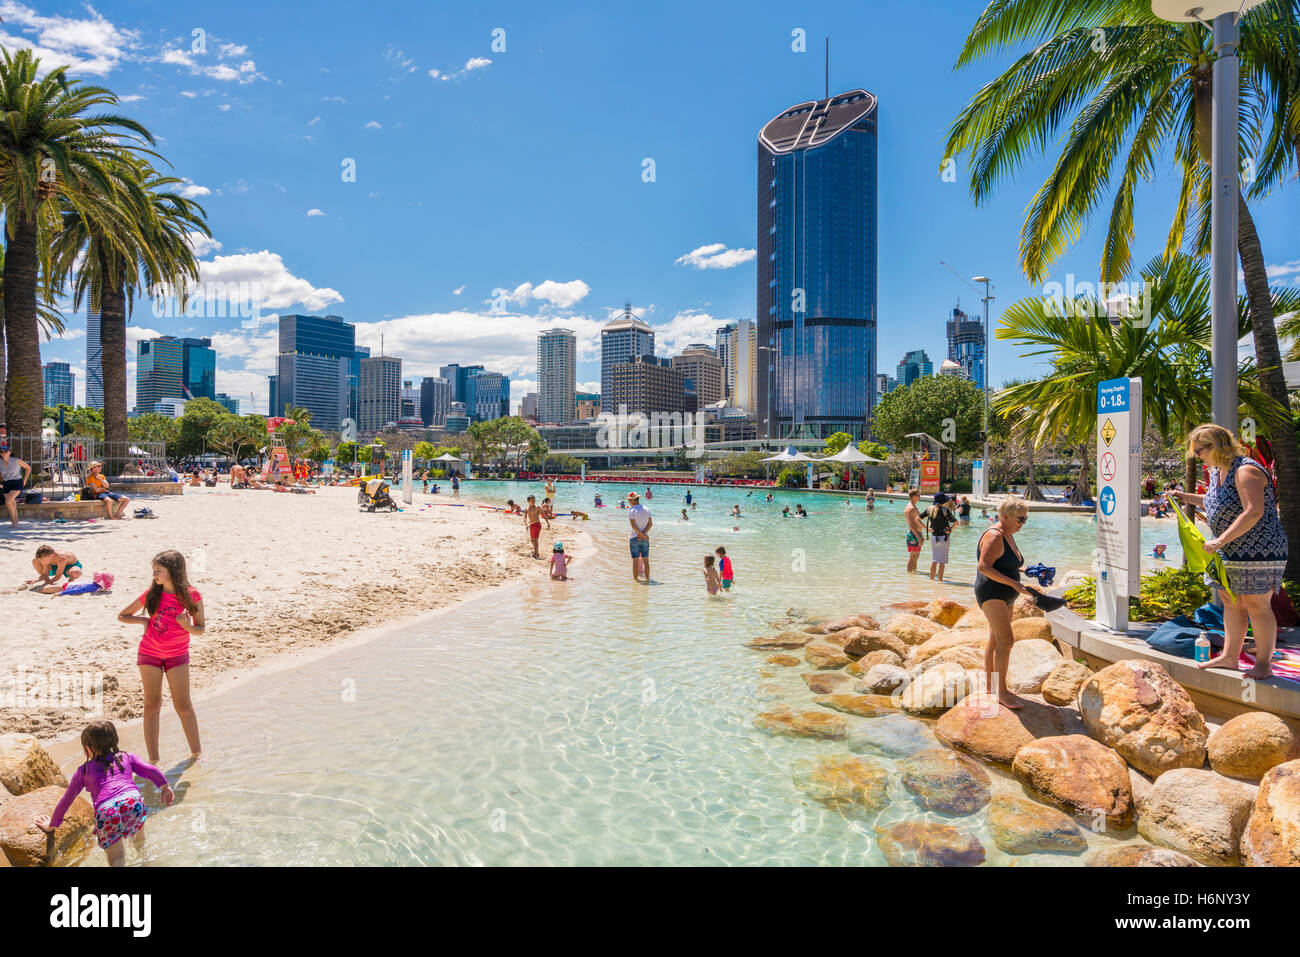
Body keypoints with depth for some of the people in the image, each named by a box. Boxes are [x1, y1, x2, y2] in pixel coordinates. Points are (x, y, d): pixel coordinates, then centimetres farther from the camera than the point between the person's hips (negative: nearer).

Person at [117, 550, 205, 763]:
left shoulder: (192, 596, -13)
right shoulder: (152, 594, -8)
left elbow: (201, 629, -6)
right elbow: (121, 615, 5)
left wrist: (186, 625, -27)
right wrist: (143, 620, -11)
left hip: (177, 655, -1)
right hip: (149, 653, 1)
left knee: (183, 706, 2)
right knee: (152, 704, 6)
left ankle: (196, 753, 15)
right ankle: (153, 759, 12)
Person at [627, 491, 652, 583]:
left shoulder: (631, 510, -11)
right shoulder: (647, 509, 4)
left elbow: (633, 525, -18)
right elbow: (650, 523, -3)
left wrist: (642, 534, -14)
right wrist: (643, 534, -11)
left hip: (635, 538, -4)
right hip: (645, 539, 4)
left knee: (635, 560, 3)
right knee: (646, 560, 9)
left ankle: (635, 579, 7)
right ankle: (647, 579, 11)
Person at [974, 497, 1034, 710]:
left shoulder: (1008, 535, 14)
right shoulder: (994, 536, -17)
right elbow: (984, 567, -25)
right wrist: (1013, 583, -27)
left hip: (1005, 596, 10)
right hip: (991, 594, -10)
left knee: (995, 640, 15)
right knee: (1006, 640, -16)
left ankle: (989, 684, 25)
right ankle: (1002, 692, -12)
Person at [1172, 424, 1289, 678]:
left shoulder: (1246, 471, -19)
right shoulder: (1216, 472, 11)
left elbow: (1253, 512, -27)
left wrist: (1221, 540, -29)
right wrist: (1185, 497, 23)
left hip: (1259, 549, -9)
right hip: (1230, 551, 9)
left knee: (1256, 604, -4)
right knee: (1230, 602, 12)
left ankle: (1263, 663, 6)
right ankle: (1229, 656, 20)